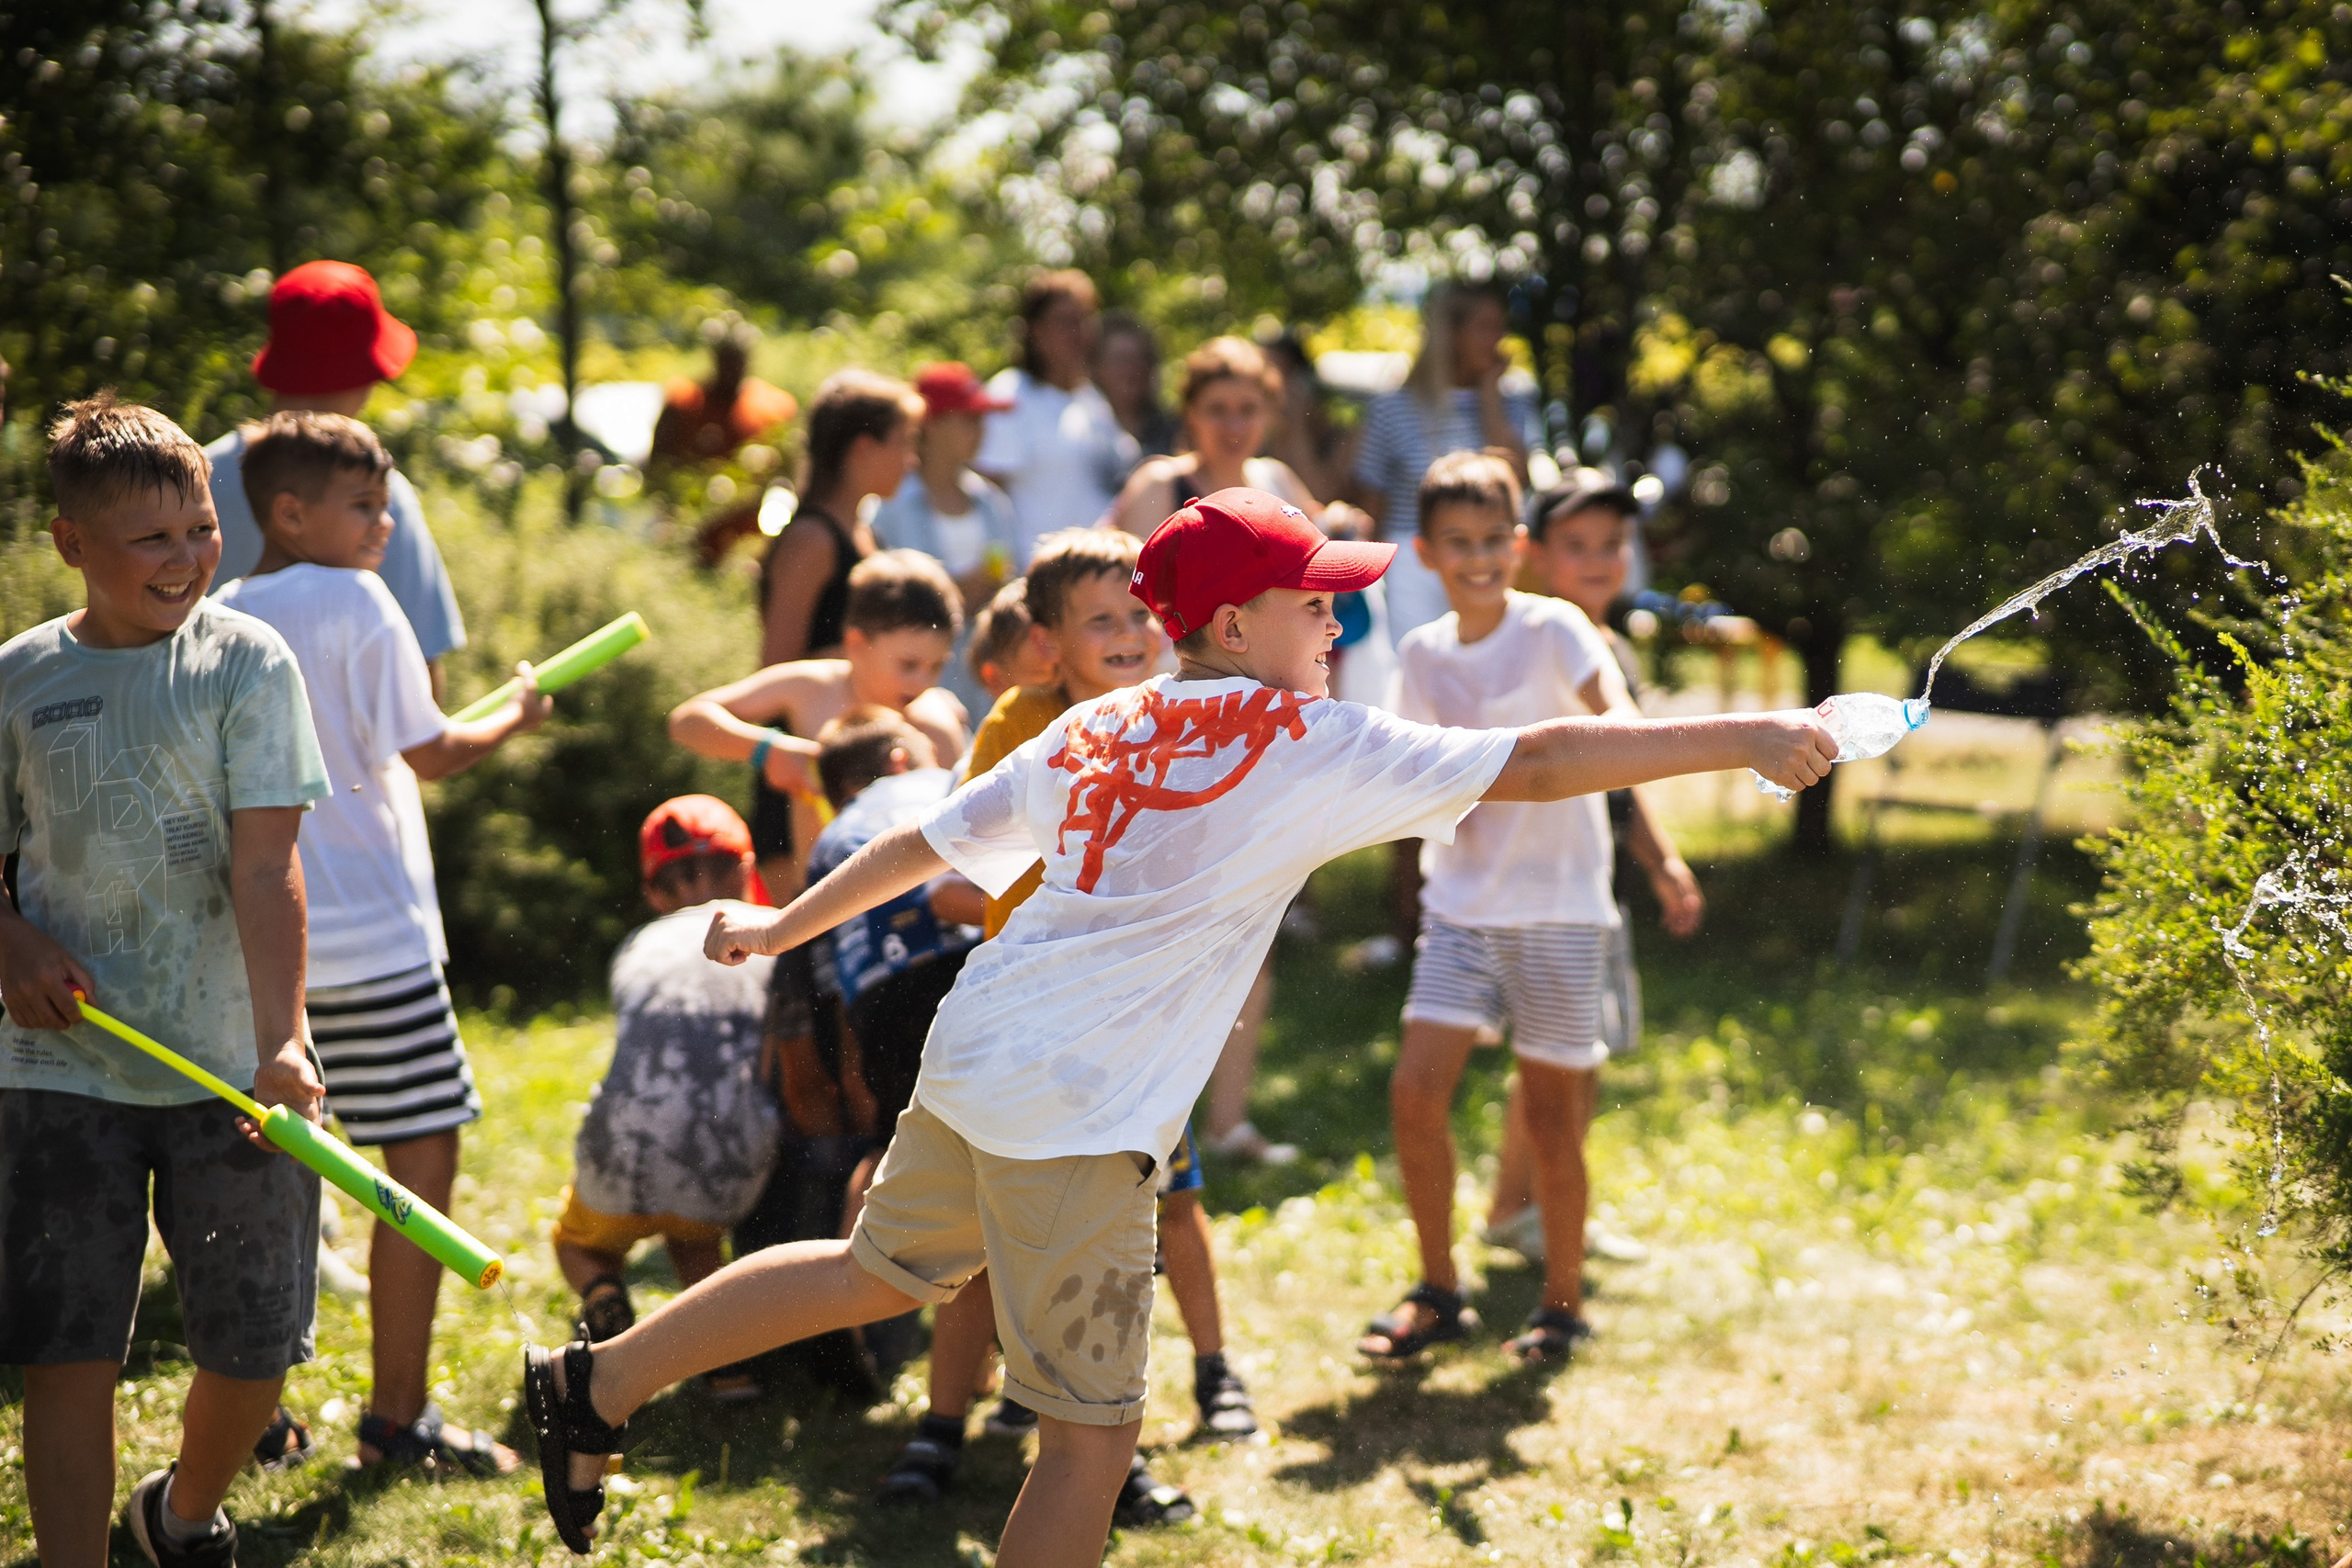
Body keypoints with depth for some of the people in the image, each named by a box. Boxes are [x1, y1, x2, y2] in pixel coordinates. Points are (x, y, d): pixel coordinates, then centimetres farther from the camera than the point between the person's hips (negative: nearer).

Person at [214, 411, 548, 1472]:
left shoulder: (221, 620, 8)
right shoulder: (355, 603, -9)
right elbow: (430, 755, -7)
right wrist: (515, 716, 9)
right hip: (370, 936, -7)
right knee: (424, 1158, 1)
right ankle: (398, 1415, 3)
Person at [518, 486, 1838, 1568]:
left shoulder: (1093, 730, 11)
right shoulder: (1311, 745, -9)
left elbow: (928, 843, 19)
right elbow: (1537, 764, -13)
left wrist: (782, 928, 31)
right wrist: (1744, 738, -11)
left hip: (975, 1064, 8)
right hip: (1077, 1120, -8)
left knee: (881, 1272, 30)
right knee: (1094, 1437, 1)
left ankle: (598, 1388, 39)